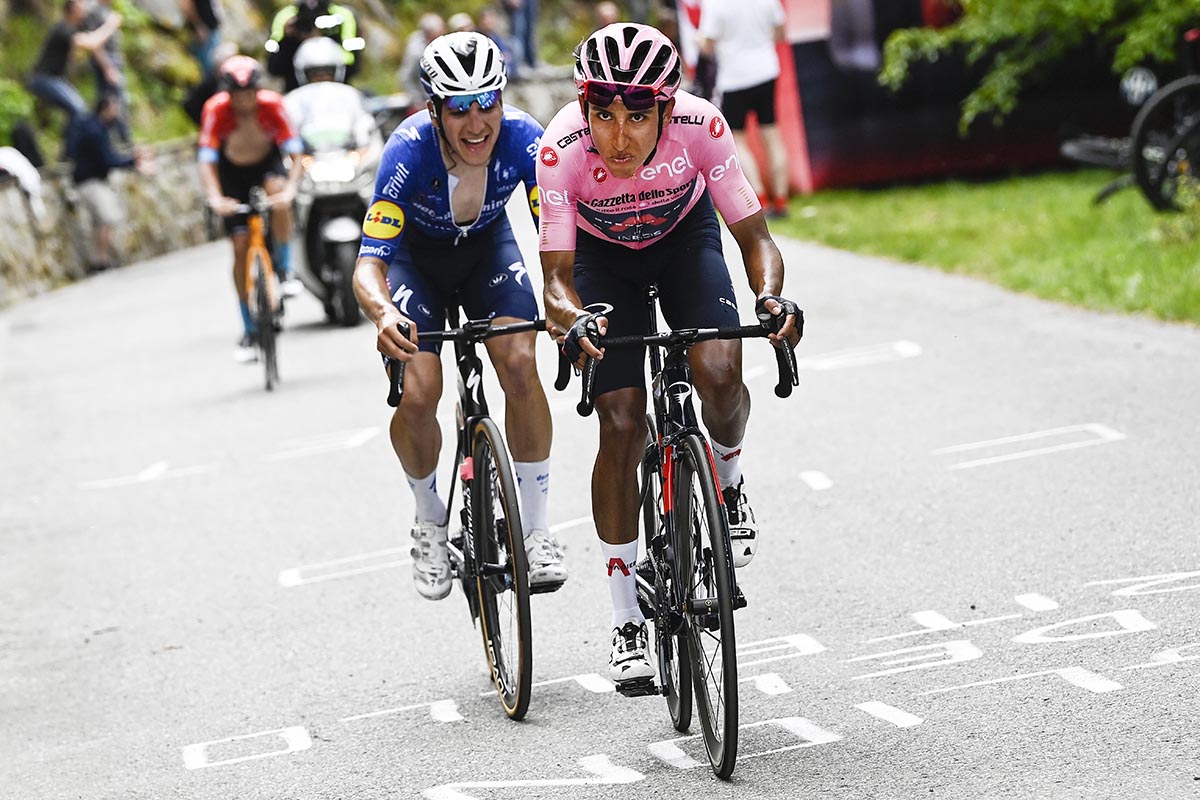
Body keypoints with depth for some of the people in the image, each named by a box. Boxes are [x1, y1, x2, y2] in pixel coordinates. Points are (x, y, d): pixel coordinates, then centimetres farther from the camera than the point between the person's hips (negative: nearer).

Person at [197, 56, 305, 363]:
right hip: (233, 171, 0)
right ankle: (249, 331, 2)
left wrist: (290, 190, -47)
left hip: (267, 163, 0)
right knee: (241, 246, -8)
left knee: (277, 191, -36)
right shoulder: (216, 110, -29)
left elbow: (295, 155, -30)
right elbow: (207, 162, -31)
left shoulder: (272, 105, -27)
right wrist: (216, 199, -47)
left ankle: (284, 269, -16)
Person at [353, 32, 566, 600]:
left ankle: (535, 528, -7)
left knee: (521, 365, -22)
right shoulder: (410, 150, -35)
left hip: (487, 245, 2)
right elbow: (369, 263, -36)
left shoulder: (522, 137, -30)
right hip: (416, 252, -1)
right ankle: (431, 523, 11)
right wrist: (383, 313, -59)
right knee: (418, 395, -18)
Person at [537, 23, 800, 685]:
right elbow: (556, 278, -34)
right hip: (602, 254, 0)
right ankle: (626, 621, 3)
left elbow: (754, 236, -26)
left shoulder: (699, 126, -34)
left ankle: (727, 481, 10)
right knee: (622, 427, -9)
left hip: (685, 235, 0)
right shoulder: (563, 148, -36)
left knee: (720, 377, -26)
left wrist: (771, 296, -47)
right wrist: (575, 320, -56)